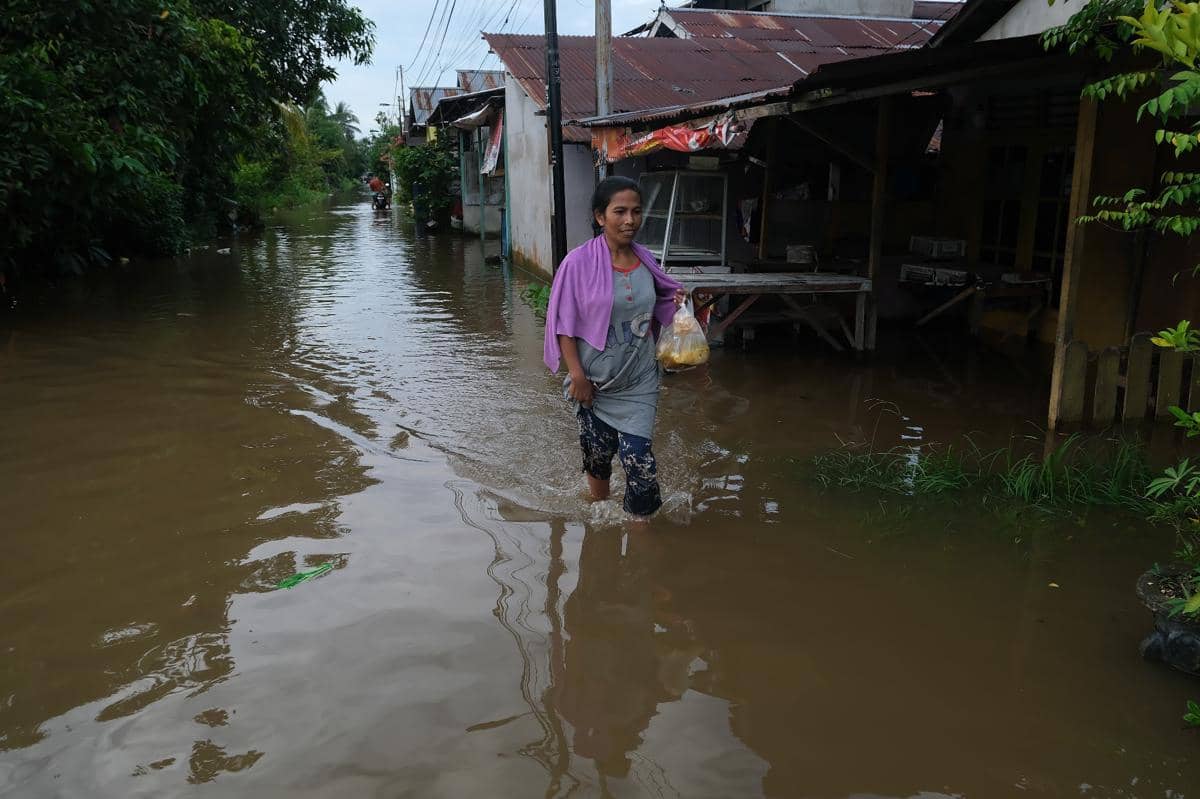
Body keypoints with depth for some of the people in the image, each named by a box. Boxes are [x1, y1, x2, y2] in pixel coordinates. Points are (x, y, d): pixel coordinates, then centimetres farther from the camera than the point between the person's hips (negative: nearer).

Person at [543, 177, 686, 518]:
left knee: (638, 456, -5)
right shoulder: (579, 262, -12)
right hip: (594, 380, -2)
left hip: (639, 380, 3)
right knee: (597, 452, 12)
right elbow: (563, 324, -10)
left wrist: (676, 303, -2)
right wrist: (578, 376, -14)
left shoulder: (645, 259, 2)